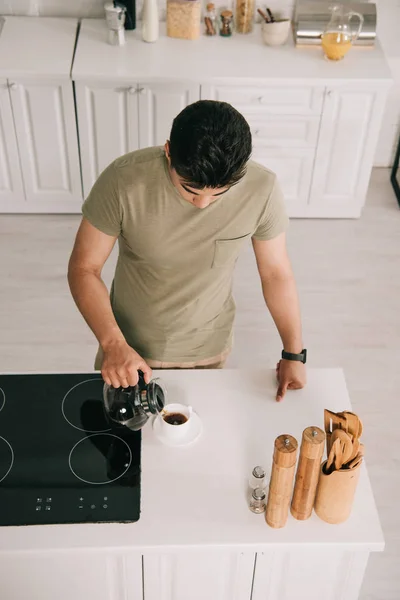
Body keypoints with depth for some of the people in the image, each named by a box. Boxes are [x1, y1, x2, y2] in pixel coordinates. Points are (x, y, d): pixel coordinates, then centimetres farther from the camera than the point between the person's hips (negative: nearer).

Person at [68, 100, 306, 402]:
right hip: (130, 344, 0)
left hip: (208, 349, 1)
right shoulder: (124, 180, -29)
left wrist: (294, 353, -4)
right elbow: (84, 268, -19)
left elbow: (276, 273, -10)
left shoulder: (262, 189, -25)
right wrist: (113, 343, -33)